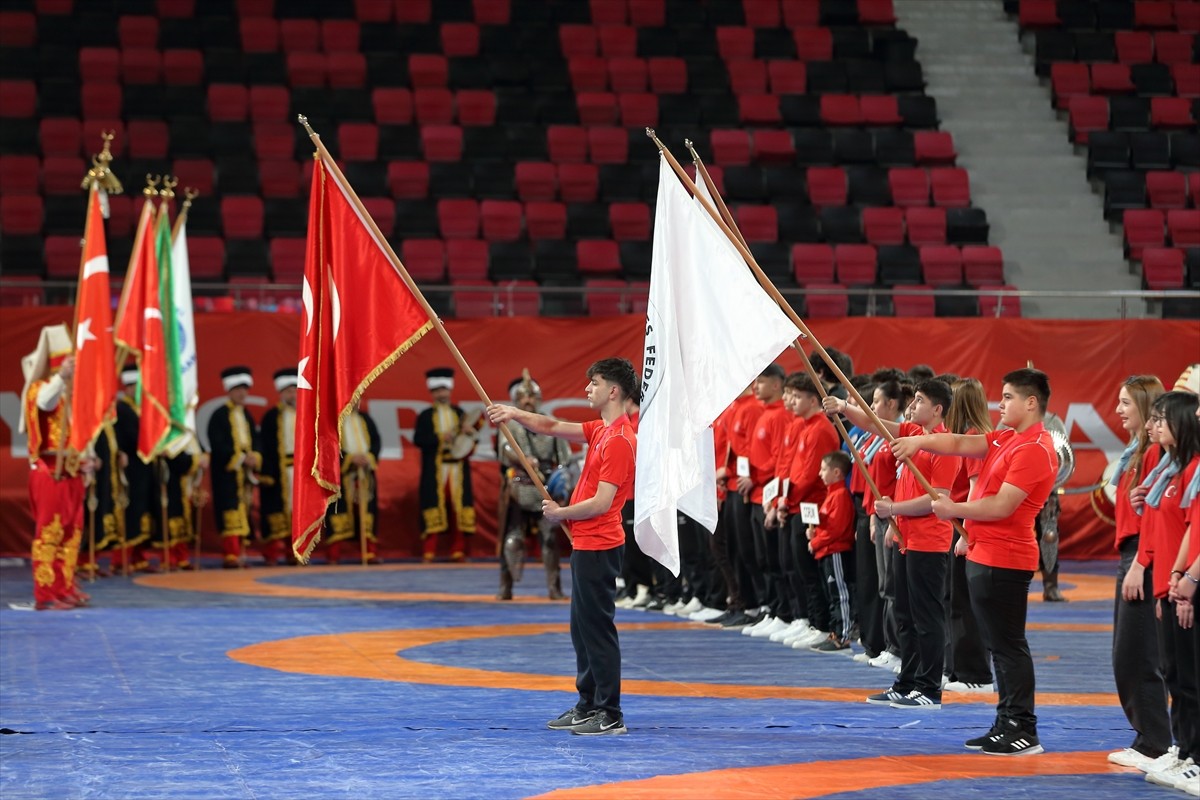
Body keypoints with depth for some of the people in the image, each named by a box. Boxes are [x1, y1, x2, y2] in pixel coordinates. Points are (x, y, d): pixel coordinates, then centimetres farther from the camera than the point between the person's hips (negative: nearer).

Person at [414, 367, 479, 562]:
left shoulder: (459, 413, 15)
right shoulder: (425, 416, 5)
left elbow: (468, 434, 14)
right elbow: (418, 439, -6)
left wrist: (469, 432, -8)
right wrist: (440, 438, -15)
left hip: (458, 468, 3)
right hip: (435, 470, -3)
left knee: (459, 506, 0)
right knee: (434, 505, -6)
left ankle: (458, 550, 4)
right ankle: (429, 552, -4)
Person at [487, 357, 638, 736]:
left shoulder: (620, 440, -18)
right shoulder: (601, 430, 12)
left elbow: (601, 502, -21)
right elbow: (553, 428, 20)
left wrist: (560, 513, -8)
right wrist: (515, 413, 8)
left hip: (598, 546, -10)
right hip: (586, 544, 10)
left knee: (597, 628, -6)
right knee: (582, 628, 14)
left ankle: (610, 715, -3)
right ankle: (588, 705, 21)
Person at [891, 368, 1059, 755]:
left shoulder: (1034, 448, -16)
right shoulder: (1007, 439, 15)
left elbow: (1001, 506, -21)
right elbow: (962, 444, 10)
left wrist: (954, 510, -10)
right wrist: (921, 442, -7)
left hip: (1003, 560, -10)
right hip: (985, 555, 10)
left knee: (1008, 646, -6)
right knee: (1000, 645, 13)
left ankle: (1022, 731, -3)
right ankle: (1008, 724, 19)